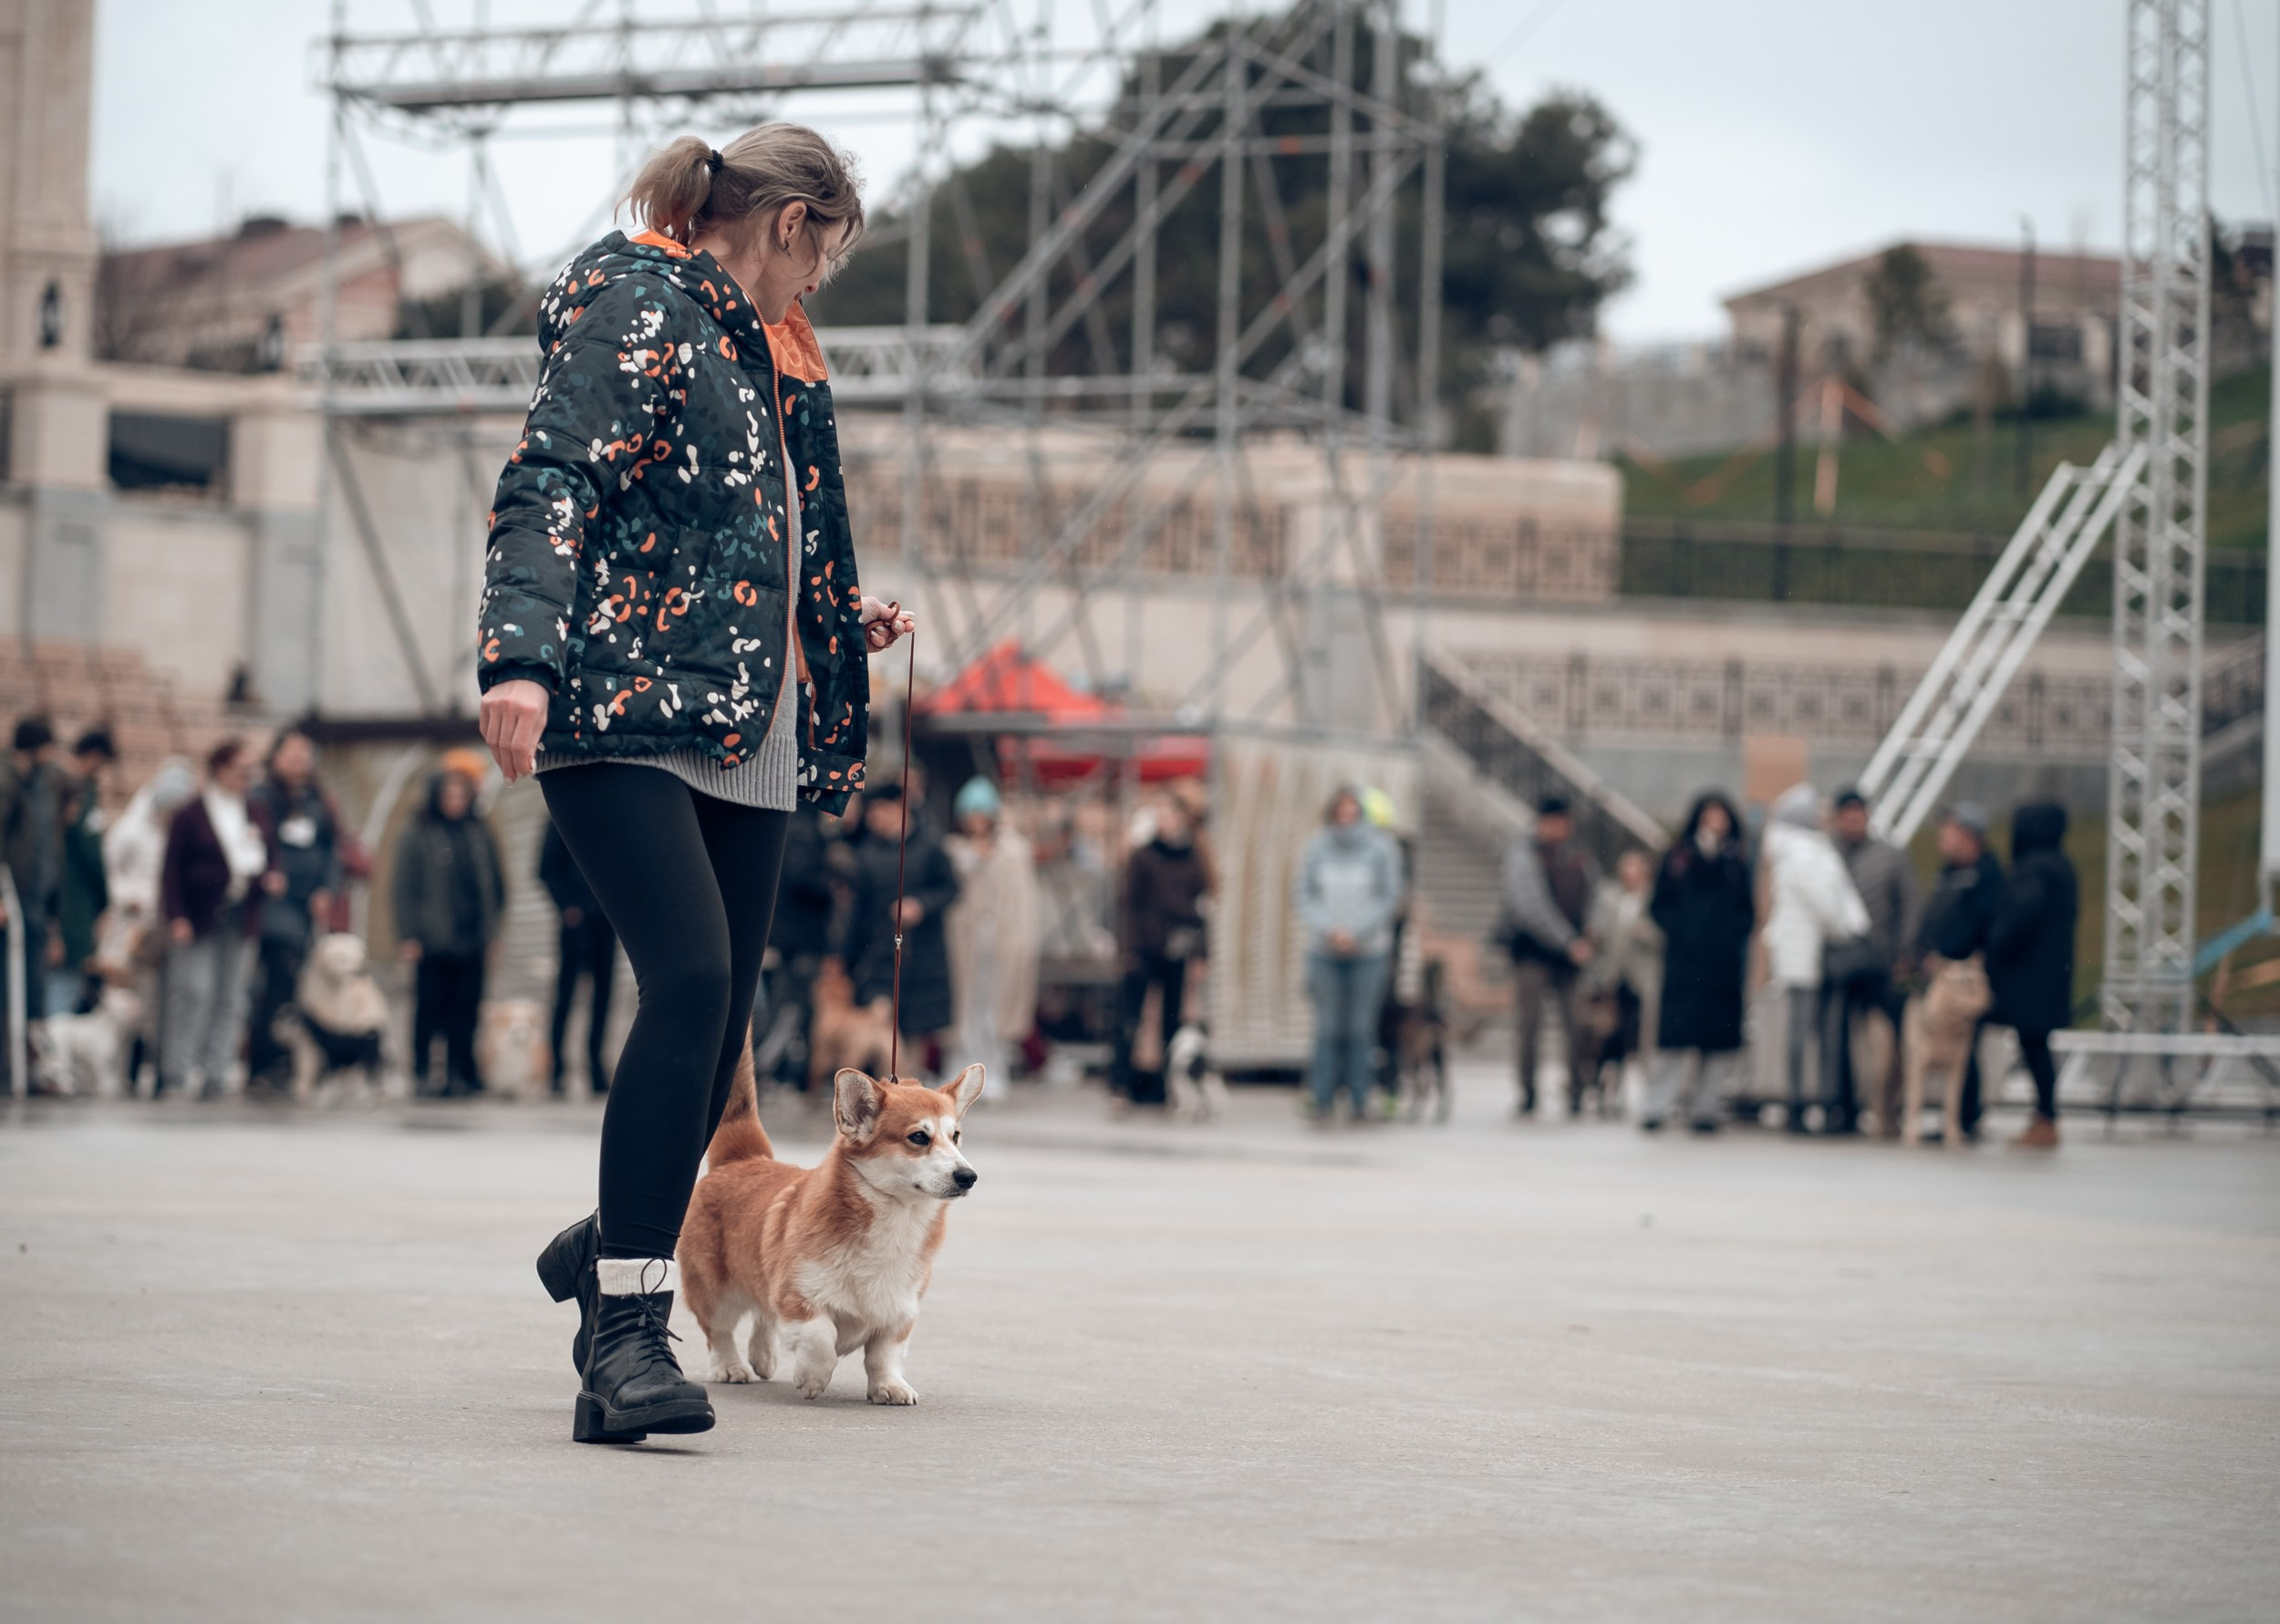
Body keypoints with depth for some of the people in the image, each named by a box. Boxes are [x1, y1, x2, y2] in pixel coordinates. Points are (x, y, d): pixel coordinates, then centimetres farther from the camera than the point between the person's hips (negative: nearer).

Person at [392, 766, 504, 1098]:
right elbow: (405, 887, -1)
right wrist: (409, 935, -6)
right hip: (433, 941, -3)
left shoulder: (479, 834, 13)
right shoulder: (416, 835, 1)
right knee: (430, 1005, -1)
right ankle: (421, 1072, 7)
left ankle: (460, 1073, 5)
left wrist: (491, 929, 14)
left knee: (466, 1006, 1)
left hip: (471, 938, 3)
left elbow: (494, 884, 20)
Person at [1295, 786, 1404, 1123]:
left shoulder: (1380, 849, -1)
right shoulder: (1316, 849, 4)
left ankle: (1360, 1100, 5)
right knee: (1328, 1027, -1)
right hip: (1324, 951, 1)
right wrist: (1329, 930, -10)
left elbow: (1389, 897, -1)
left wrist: (1355, 931, -10)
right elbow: (1305, 897, 5)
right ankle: (1323, 1098, 4)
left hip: (1368, 950, -1)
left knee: (1361, 1028, 0)